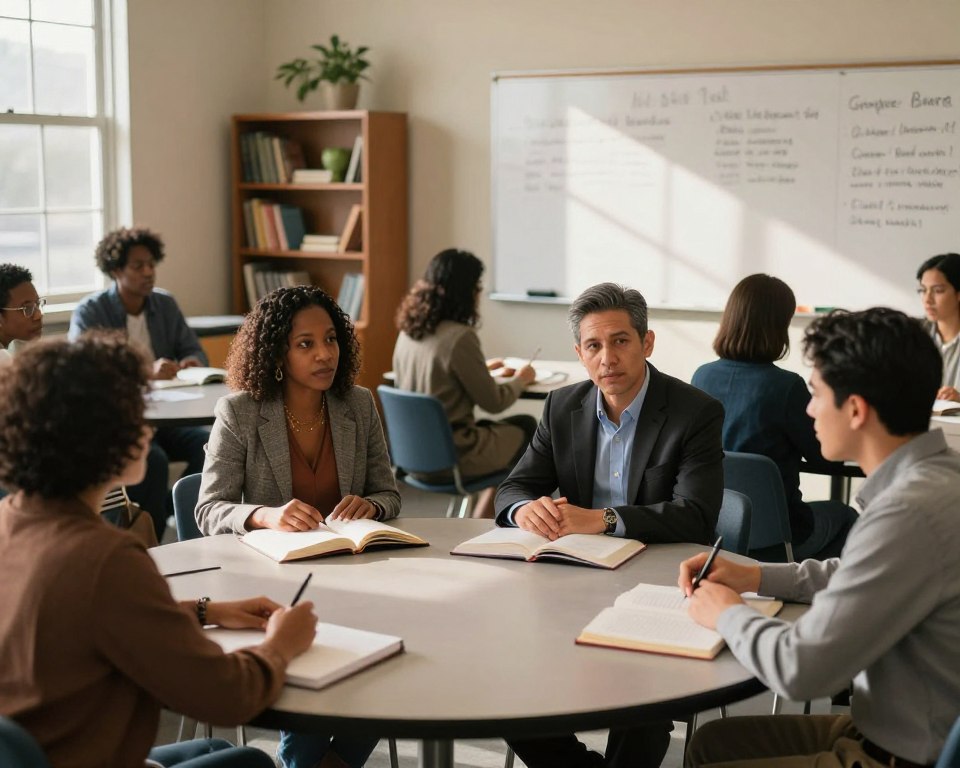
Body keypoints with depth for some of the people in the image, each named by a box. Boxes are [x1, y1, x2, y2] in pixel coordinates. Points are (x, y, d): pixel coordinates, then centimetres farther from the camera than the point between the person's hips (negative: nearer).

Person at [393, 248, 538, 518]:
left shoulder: (408, 331, 0)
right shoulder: (460, 337, -22)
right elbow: (493, 402, -12)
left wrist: (481, 369, 22)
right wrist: (521, 380, 8)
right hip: (452, 457, -7)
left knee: (494, 427, 29)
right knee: (527, 427, 18)